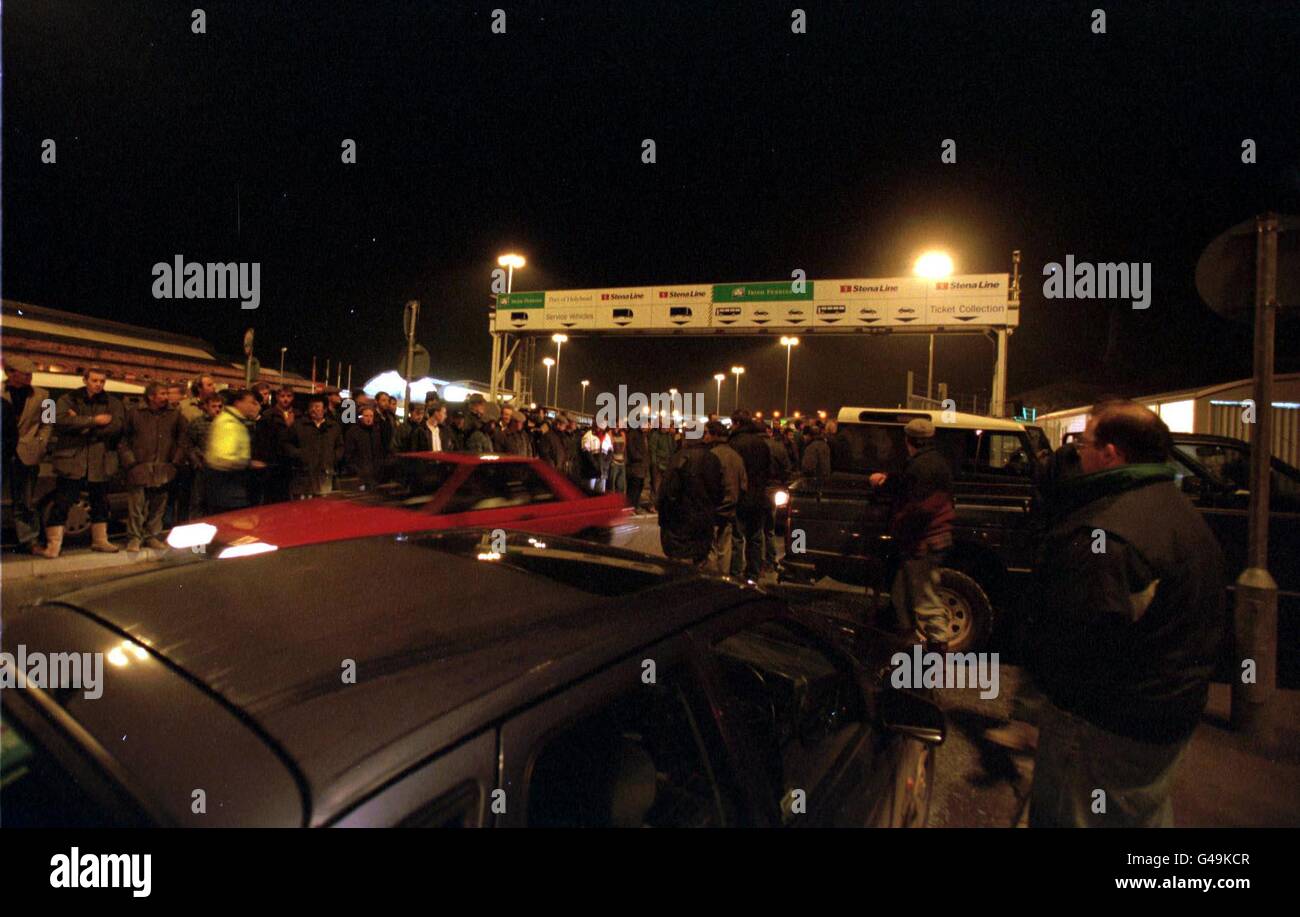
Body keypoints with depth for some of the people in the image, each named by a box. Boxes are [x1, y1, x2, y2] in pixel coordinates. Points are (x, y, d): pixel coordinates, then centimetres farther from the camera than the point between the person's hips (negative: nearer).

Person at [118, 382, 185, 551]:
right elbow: (123, 440, 7)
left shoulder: (175, 416, 11)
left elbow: (181, 440, 11)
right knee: (136, 504, -3)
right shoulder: (134, 414, 6)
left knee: (158, 506, 7)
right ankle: (134, 537, 7)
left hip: (163, 470, 2)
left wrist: (176, 461, 1)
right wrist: (130, 461, -3)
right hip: (140, 469, -2)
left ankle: (153, 536, 17)